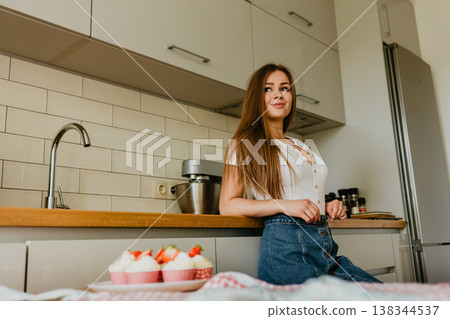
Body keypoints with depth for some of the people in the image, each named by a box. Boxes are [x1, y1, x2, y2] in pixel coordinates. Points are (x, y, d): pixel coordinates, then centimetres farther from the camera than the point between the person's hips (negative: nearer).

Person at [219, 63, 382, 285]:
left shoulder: (303, 147, 23)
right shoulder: (244, 144, 2)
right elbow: (227, 206, -7)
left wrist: (328, 207, 10)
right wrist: (284, 205, -17)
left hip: (327, 247, 7)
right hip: (286, 246, -6)